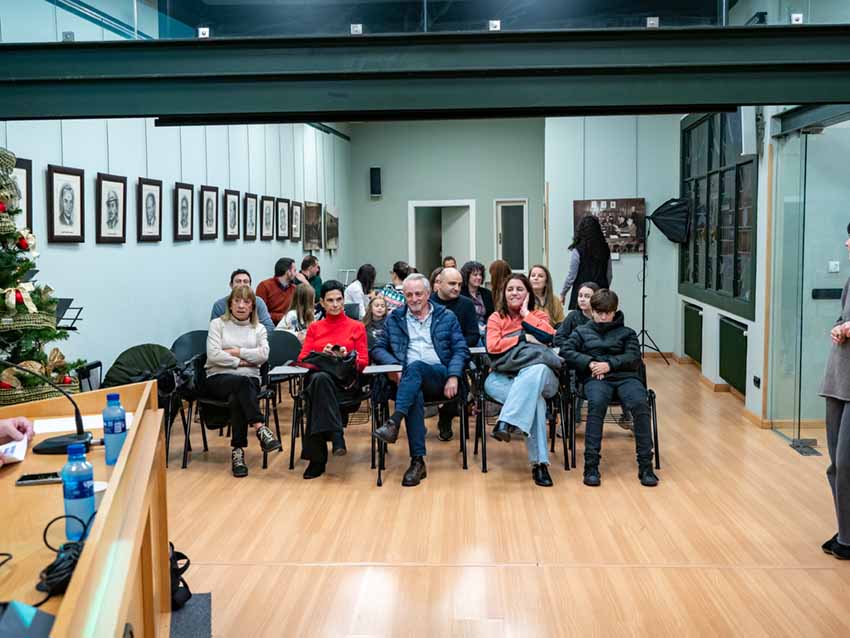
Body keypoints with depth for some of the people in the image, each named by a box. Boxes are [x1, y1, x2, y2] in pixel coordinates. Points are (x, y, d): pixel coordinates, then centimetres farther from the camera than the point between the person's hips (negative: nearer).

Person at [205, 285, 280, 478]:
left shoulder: (259, 329, 16)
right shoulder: (218, 324, 9)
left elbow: (263, 355, -4)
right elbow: (213, 355, -6)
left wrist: (235, 351, -7)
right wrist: (242, 362, -7)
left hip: (249, 379, 2)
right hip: (218, 378, -2)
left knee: (237, 398, -35)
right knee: (241, 382, -37)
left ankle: (238, 451, -34)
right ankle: (261, 429, -45)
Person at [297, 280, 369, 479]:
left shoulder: (356, 327, 18)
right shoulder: (314, 328, 24)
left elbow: (363, 362, 10)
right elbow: (302, 358, 12)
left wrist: (346, 357, -12)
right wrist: (322, 356, -8)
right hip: (318, 376, 2)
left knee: (319, 388, -37)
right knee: (320, 379, -39)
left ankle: (317, 458, -39)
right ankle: (336, 435, -42)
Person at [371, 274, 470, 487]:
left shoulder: (447, 317, 17)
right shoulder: (394, 319, 20)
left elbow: (461, 350, 10)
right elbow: (378, 349, 16)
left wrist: (453, 376, -8)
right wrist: (394, 365, -5)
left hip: (439, 376, -1)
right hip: (409, 380, 1)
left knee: (415, 366, -35)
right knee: (415, 395, -35)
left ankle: (394, 422, -48)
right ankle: (417, 461, -38)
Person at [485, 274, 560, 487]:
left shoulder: (538, 315, 20)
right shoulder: (496, 318, 19)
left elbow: (549, 335, -3)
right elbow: (492, 346, 0)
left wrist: (526, 314, 4)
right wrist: (523, 338, -3)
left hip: (540, 375, 1)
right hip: (505, 377, -1)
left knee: (537, 371, -40)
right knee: (535, 400, -35)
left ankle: (506, 423, -46)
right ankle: (539, 463, -41)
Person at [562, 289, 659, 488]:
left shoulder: (626, 333, 24)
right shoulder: (581, 331, 26)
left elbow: (634, 358, 8)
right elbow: (566, 352, 11)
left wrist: (610, 364, -9)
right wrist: (589, 362, -6)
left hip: (625, 376, 1)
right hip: (595, 378, -1)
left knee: (640, 404, -33)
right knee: (596, 404, -37)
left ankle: (645, 465, -30)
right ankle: (591, 465, -38)